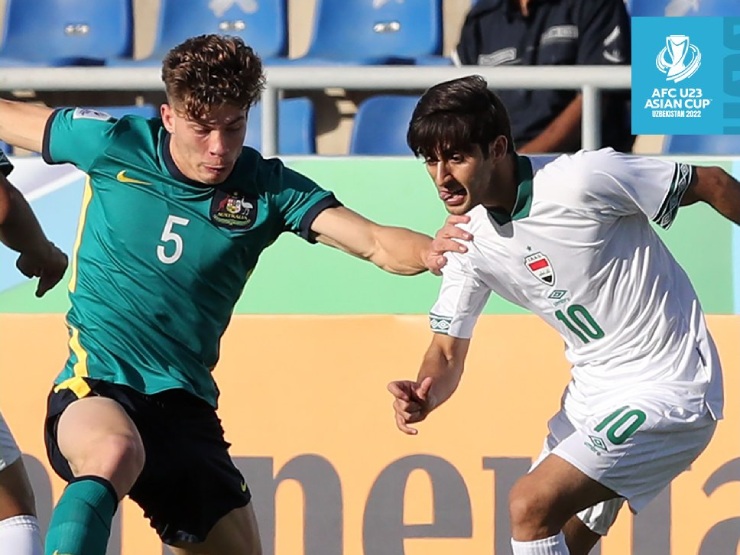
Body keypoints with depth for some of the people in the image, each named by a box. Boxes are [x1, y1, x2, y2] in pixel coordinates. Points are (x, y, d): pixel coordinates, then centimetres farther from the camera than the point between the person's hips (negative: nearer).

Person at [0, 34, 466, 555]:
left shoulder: (269, 188, -1)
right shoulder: (115, 146, -3)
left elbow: (376, 243, -15)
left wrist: (430, 250, -34)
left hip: (185, 406, 4)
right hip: (97, 384, -4)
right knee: (115, 452, -38)